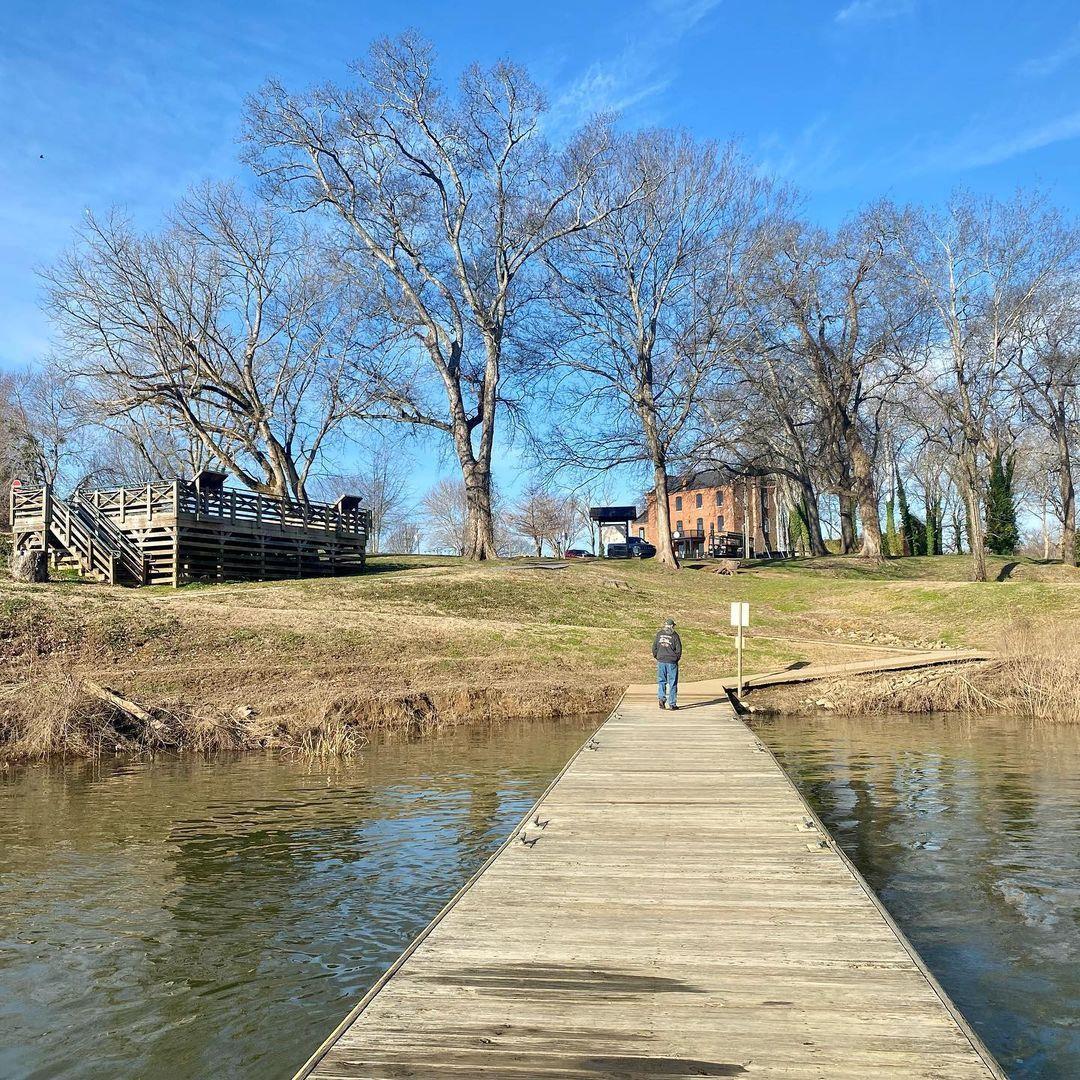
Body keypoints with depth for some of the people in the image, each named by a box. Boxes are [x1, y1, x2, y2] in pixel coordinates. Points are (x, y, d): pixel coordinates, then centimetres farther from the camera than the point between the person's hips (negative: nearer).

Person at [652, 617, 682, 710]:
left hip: (661, 661, 2)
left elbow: (654, 648, 4)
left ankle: (661, 698, -5)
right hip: (672, 662, -2)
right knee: (672, 683, 4)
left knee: (661, 681, 12)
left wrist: (656, 657, 17)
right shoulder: (675, 636, -4)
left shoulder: (659, 634, 2)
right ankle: (672, 704, 6)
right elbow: (679, 650, -3)